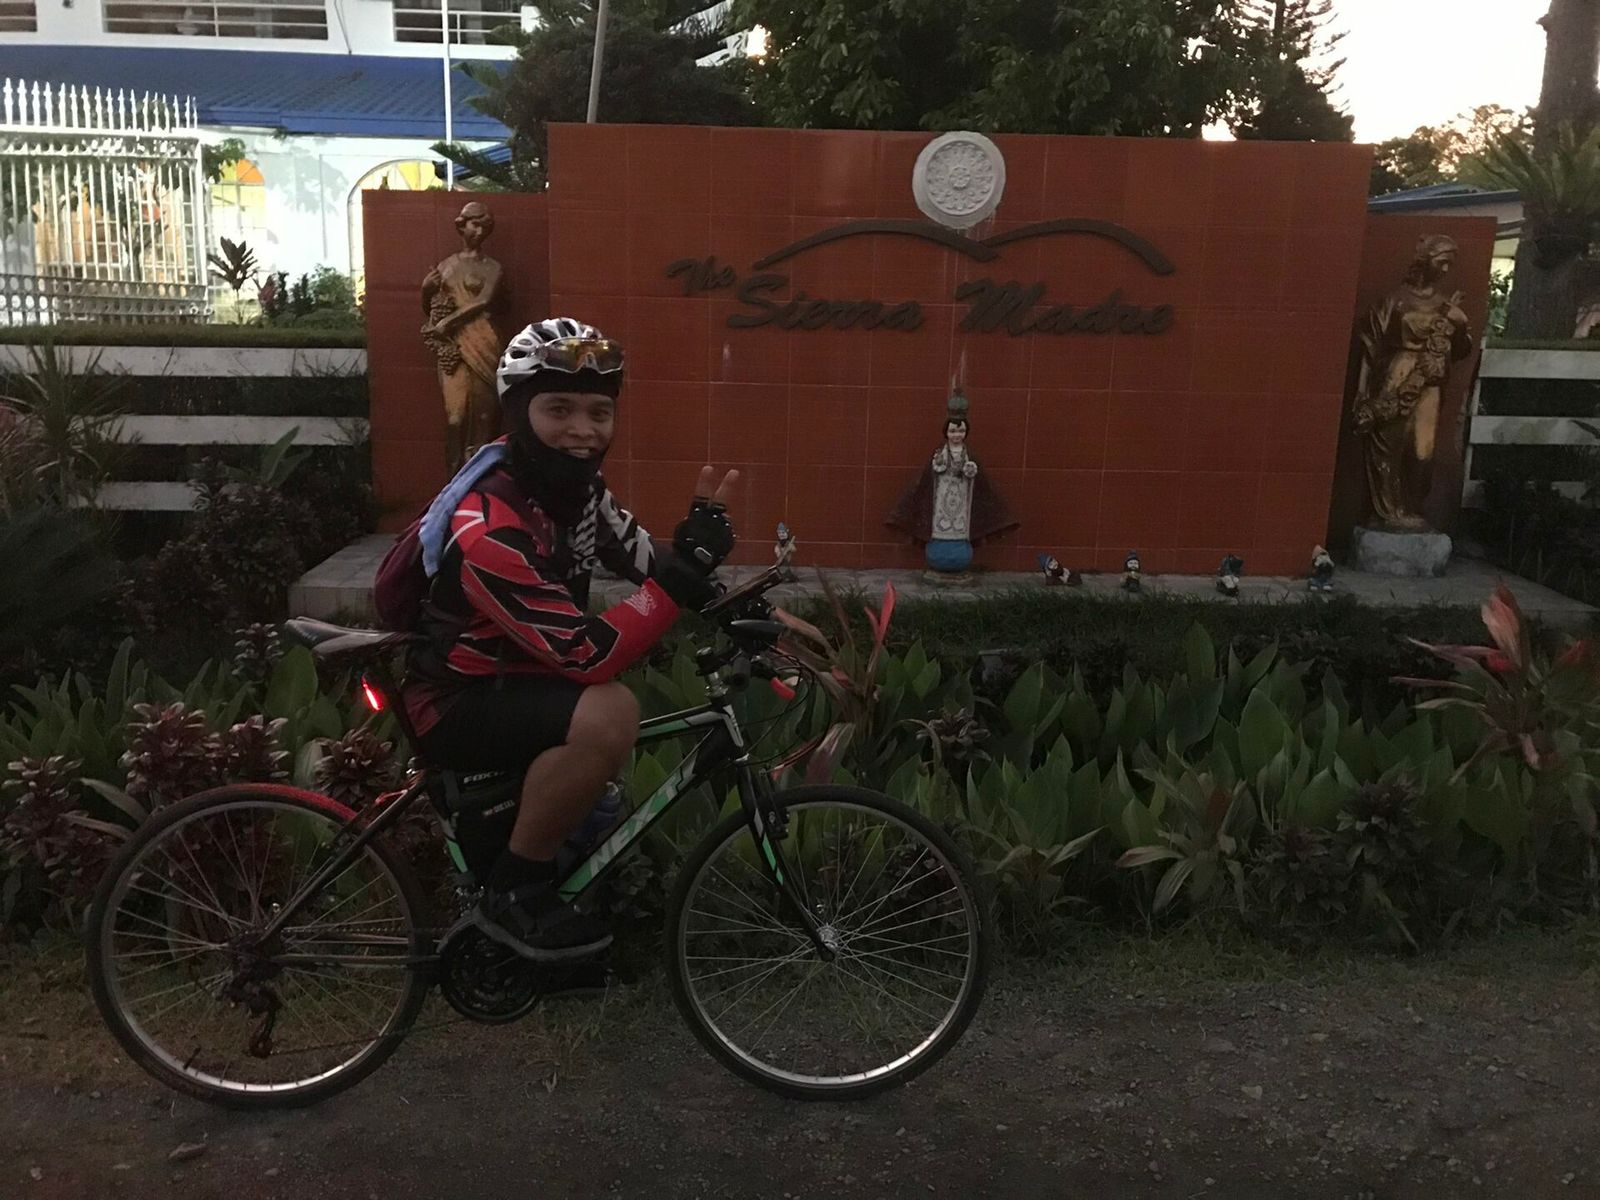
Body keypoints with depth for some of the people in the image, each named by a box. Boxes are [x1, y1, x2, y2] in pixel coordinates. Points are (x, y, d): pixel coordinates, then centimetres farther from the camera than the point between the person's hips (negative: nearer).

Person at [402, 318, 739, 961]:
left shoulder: (573, 480, -5)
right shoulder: (489, 526, -31)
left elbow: (646, 562, 5)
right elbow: (586, 656, -34)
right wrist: (689, 564, -36)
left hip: (521, 673, 9)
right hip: (456, 702, -9)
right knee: (608, 714, -33)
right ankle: (513, 893, -13)